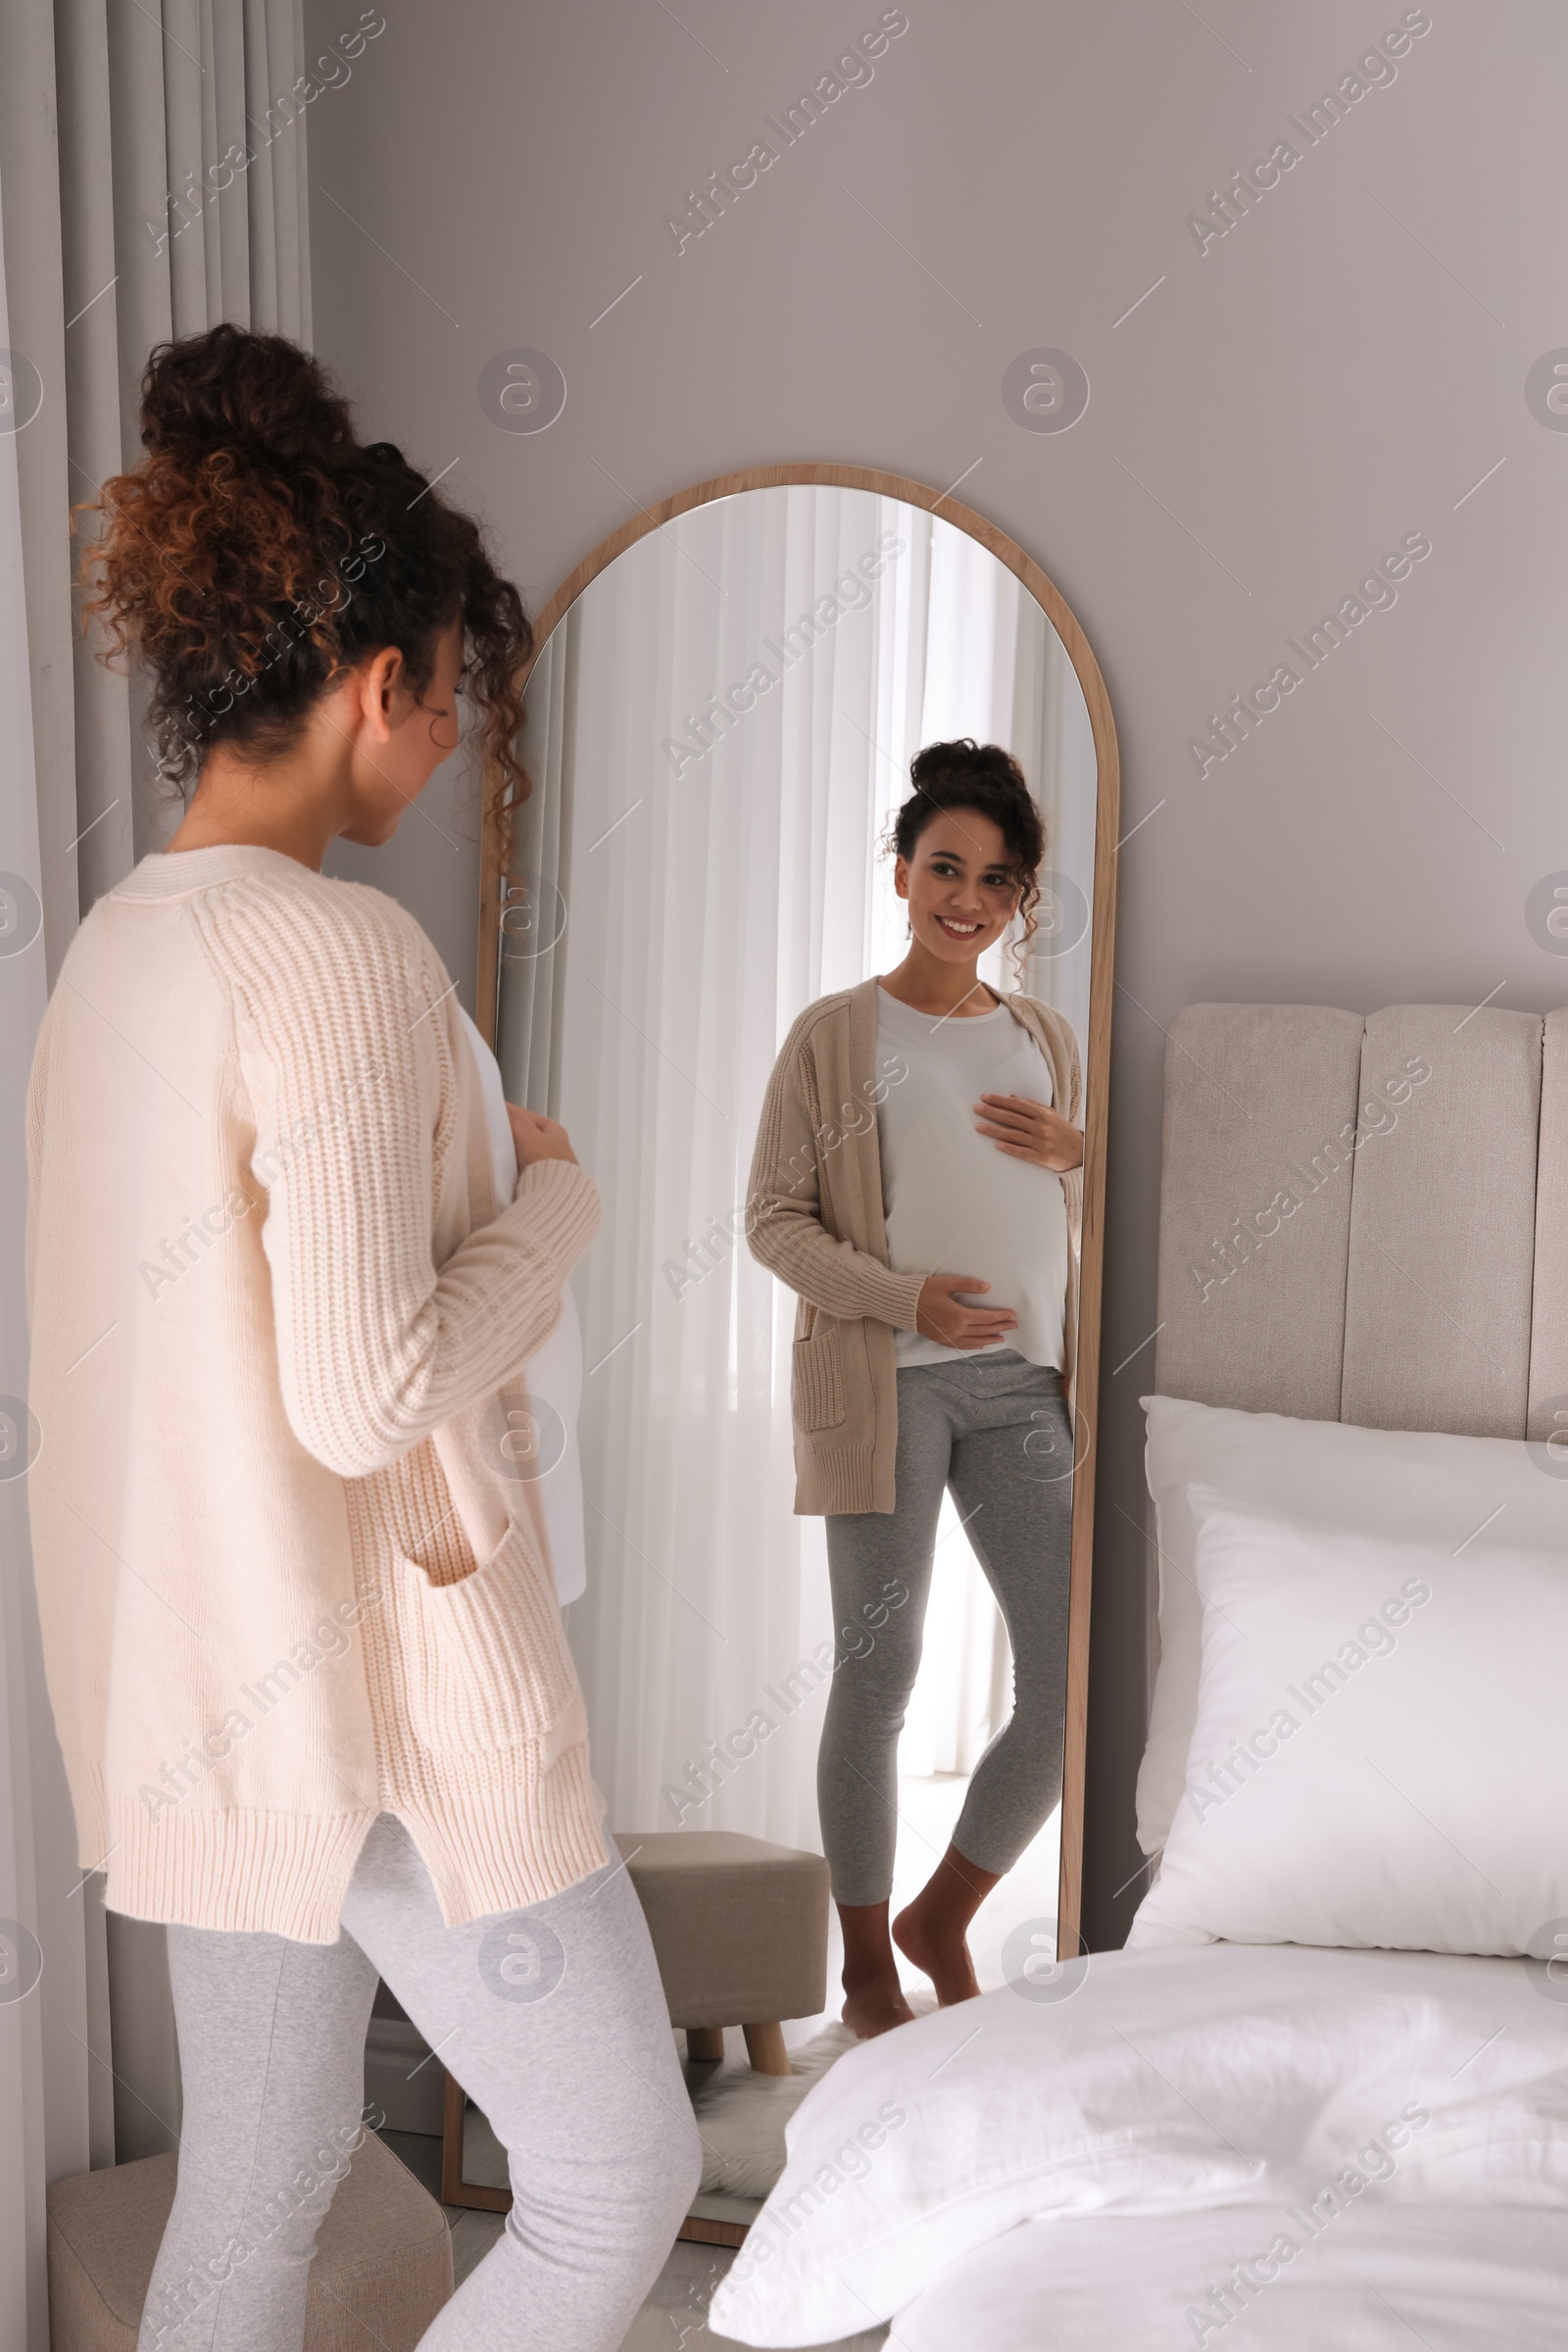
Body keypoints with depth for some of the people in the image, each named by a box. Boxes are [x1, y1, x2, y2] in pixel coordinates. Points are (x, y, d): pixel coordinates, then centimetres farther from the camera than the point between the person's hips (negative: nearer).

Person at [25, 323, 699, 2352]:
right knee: (618, 2184, 9)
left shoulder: (110, 945, 7)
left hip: (198, 1688, 9)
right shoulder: (342, 954, -21)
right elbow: (368, 1394, -25)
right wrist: (552, 1204, -10)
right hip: (388, 1680, -9)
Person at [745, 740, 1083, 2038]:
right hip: (887, 1383, -4)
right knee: (878, 1675, 2)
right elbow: (775, 1216, -2)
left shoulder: (1048, 1040, 16)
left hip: (1023, 1387, 4)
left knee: (1080, 1678, 0)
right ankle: (869, 1970, 20)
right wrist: (905, 1297, -17)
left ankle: (942, 1921, 22)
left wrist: (1078, 1153, 1)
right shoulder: (835, 1034, 2)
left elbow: (1101, 1221, 24)